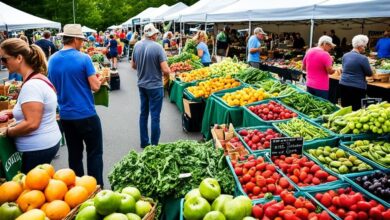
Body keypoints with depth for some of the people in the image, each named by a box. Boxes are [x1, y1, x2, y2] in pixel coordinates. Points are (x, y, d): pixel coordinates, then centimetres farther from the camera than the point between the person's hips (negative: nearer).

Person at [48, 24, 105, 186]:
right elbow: (95, 87, -12)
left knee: (74, 153, 15)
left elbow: (54, 87, 14)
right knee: (94, 153, 5)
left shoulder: (52, 60, 5)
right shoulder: (83, 58, -13)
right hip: (86, 114, -6)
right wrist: (99, 80, 8)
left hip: (65, 115, 6)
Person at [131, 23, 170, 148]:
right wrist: (167, 72, 1)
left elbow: (133, 66, 11)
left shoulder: (137, 46, 1)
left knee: (143, 114, 15)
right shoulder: (157, 47, -17)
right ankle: (154, 145, 8)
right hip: (155, 86, -6)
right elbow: (166, 70, -20)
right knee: (155, 117, 1)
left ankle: (144, 142, 24)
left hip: (142, 85, 6)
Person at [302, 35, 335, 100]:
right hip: (321, 87, -7)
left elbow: (303, 67, 15)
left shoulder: (309, 51, 6)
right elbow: (330, 71, -15)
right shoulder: (325, 54, -14)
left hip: (309, 85, 7)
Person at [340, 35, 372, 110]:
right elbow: (369, 73, -4)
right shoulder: (363, 58, -13)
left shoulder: (345, 55, 6)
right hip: (357, 88, -6)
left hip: (343, 85, 6)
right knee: (356, 111, 0)